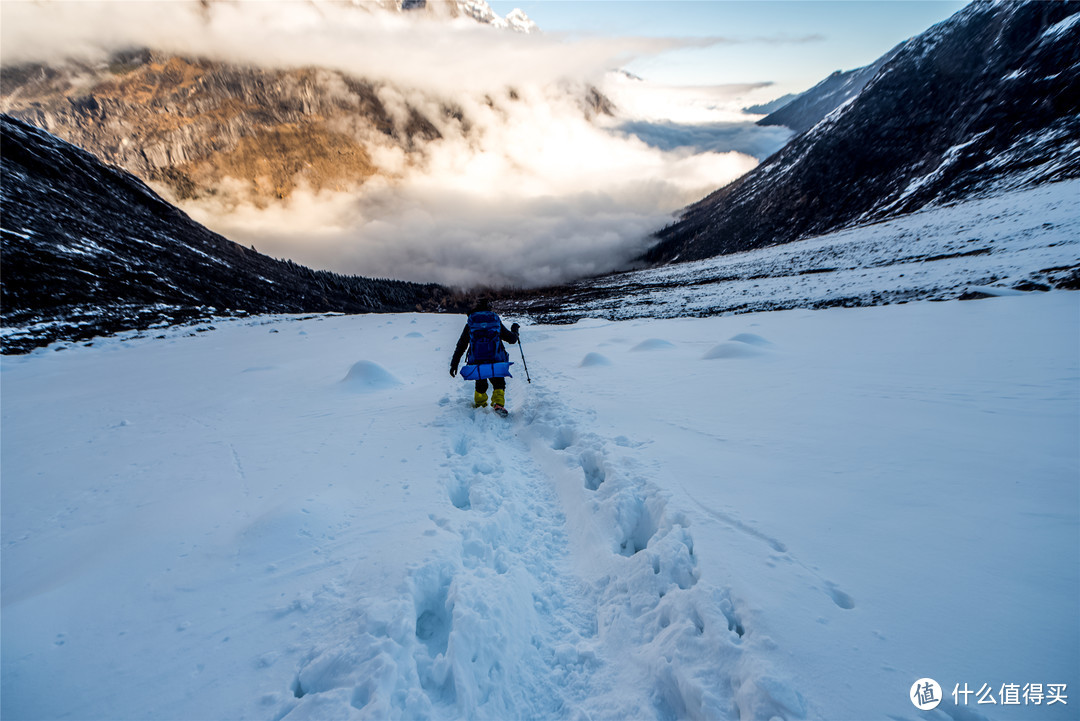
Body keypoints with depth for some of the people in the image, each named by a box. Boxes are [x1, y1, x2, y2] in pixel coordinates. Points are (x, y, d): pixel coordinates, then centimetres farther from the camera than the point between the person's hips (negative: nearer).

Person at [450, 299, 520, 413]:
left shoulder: (470, 324, 8)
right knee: (499, 384, 12)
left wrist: (454, 364, 15)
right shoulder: (496, 321, 7)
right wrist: (514, 329, 36)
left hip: (476, 362, 1)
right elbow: (512, 339, 15)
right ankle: (498, 404, -9)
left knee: (480, 385, 24)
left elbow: (461, 345, 9)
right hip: (496, 362, -1)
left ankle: (479, 404, 30)